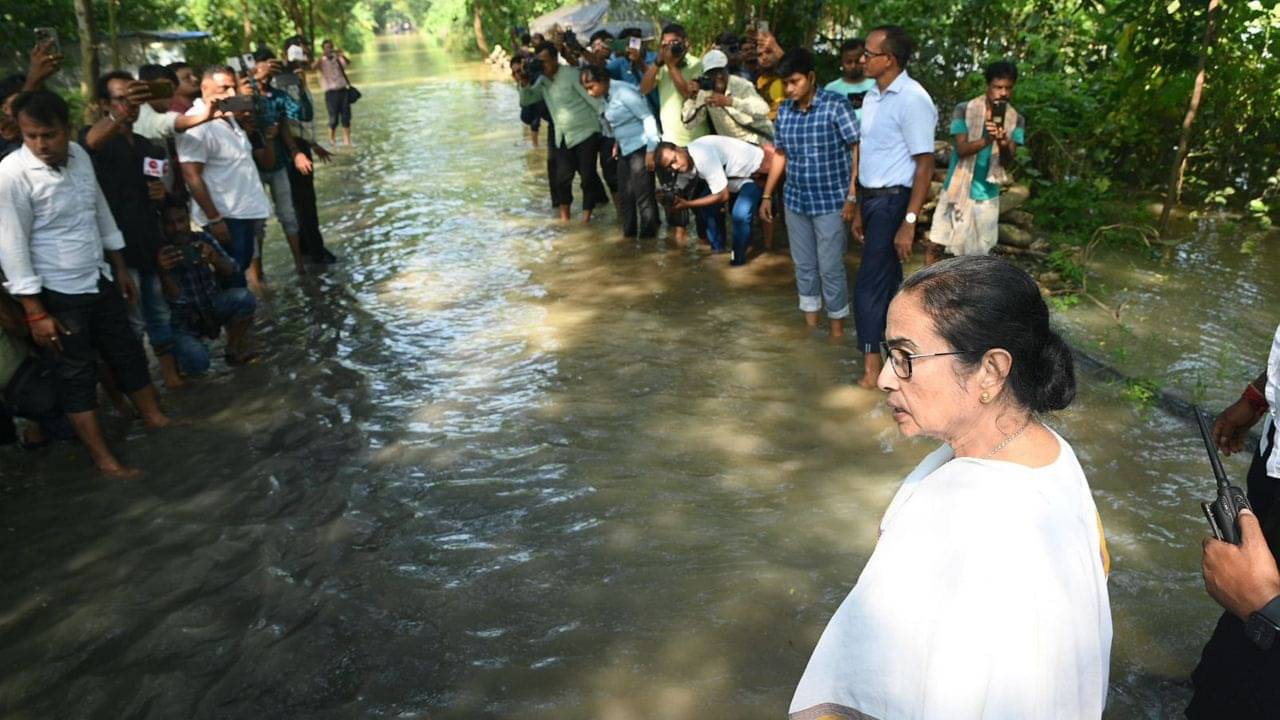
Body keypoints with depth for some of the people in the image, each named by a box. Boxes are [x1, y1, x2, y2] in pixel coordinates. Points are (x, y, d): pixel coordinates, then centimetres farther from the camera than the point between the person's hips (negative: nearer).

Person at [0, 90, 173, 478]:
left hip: (100, 280, 6)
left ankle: (155, 417, 36)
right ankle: (102, 457, 16)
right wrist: (36, 313, -18)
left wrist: (120, 268, 16)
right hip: (57, 294, -6)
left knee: (127, 352, 18)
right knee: (76, 374, 5)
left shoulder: (79, 155, -1)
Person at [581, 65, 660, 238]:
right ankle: (629, 235, 24)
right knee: (625, 196, 13)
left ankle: (648, 238, 3)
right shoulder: (605, 96, 5)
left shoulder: (623, 92, -18)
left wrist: (651, 150, -19)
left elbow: (648, 118, -17)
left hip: (640, 148, -9)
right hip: (625, 150, 9)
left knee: (643, 196, -6)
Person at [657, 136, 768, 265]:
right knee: (707, 204, 1)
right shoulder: (687, 162, -7)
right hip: (734, 175, 9)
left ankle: (738, 257, -4)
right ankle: (718, 247, 20)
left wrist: (688, 204, -25)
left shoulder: (703, 156, -34)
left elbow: (723, 196, -29)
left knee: (740, 214, -26)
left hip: (755, 171, -9)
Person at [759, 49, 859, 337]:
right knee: (804, 265, 13)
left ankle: (837, 326, 16)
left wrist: (852, 196, -16)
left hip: (830, 201, -5)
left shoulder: (836, 105, -12)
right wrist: (767, 195, 14)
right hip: (796, 201, 5)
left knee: (830, 267, 0)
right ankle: (810, 324, 26)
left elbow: (857, 150, -12)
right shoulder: (784, 111, 5)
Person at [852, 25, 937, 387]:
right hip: (872, 198, 8)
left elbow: (925, 166, -17)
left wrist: (909, 222, -21)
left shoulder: (912, 100, -16)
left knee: (869, 284, -5)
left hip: (893, 201, -8)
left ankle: (872, 367, 8)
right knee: (888, 280, 16)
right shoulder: (872, 97, 9)